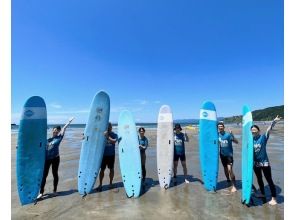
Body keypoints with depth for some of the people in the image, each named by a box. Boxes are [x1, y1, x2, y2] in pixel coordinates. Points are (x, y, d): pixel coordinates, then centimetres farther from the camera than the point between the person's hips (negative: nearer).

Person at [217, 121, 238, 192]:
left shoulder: (228, 134, -16)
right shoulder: (218, 134, -3)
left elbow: (236, 142, -23)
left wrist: (232, 135, -34)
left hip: (229, 154, -4)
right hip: (222, 154, 5)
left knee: (229, 169, -13)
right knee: (225, 169, 17)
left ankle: (234, 186, 0)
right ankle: (228, 180, 40)